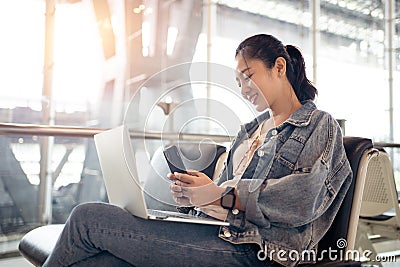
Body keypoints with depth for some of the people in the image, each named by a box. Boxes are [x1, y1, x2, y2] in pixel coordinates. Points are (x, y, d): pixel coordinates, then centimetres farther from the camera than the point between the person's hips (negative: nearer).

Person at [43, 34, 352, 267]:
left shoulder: (320, 125, 5)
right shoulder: (251, 130, 25)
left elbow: (302, 201, -11)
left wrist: (220, 195, -17)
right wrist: (193, 192, -3)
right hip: (218, 232, 7)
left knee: (87, 218, -15)